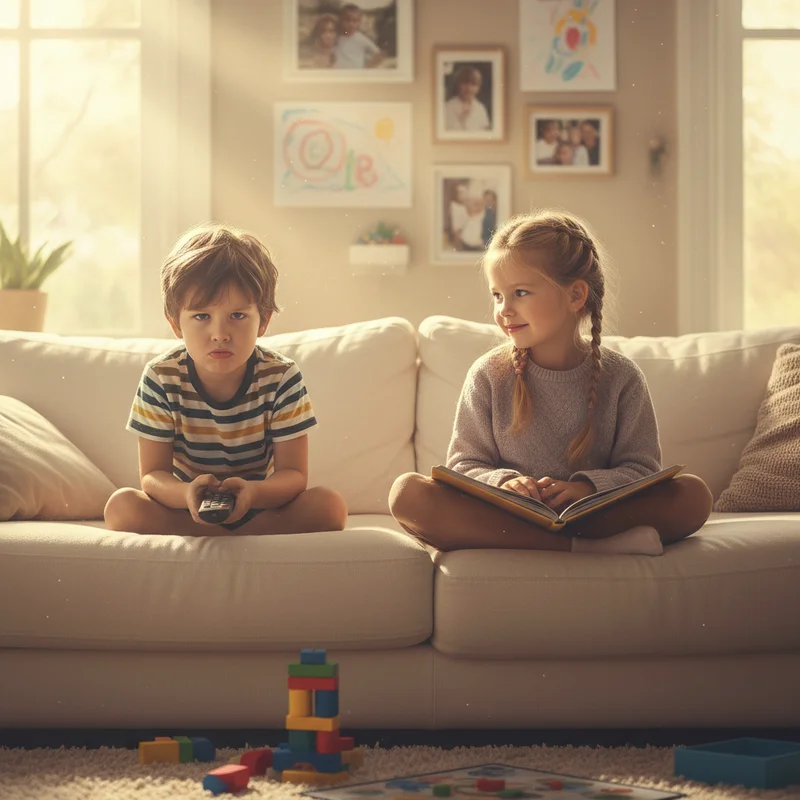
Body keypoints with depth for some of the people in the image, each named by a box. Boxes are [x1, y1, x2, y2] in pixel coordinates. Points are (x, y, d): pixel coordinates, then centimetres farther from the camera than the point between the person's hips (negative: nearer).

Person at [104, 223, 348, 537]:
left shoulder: (281, 378, -15)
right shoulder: (161, 378, -14)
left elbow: (293, 474, -14)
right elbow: (153, 474, -13)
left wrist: (252, 492, -39)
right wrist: (187, 493, -39)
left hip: (260, 508, 0)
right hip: (188, 508, 0)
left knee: (330, 507, -26)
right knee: (122, 506, -28)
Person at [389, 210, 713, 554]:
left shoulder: (621, 377, 3)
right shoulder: (488, 375, 3)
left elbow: (640, 468, 1)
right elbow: (464, 465, 3)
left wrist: (589, 486, -20)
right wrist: (501, 482, -20)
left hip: (593, 517, -1)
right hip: (504, 519, 1)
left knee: (694, 494, -22)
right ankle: (582, 548, -33)